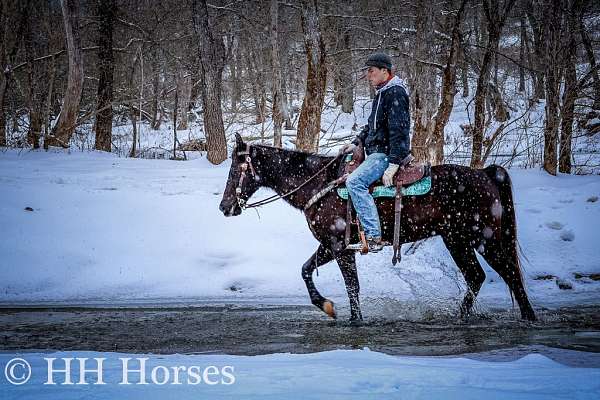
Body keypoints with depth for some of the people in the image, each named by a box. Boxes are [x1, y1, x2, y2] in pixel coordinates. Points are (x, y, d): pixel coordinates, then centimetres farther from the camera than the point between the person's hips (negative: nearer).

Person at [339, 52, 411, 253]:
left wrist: (393, 165, -28)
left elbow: (399, 129, -23)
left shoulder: (395, 93, -16)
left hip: (387, 153, -11)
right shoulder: (382, 92, 17)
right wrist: (356, 142, 16)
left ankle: (374, 237, -28)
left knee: (355, 182, -26)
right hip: (377, 151, 11)